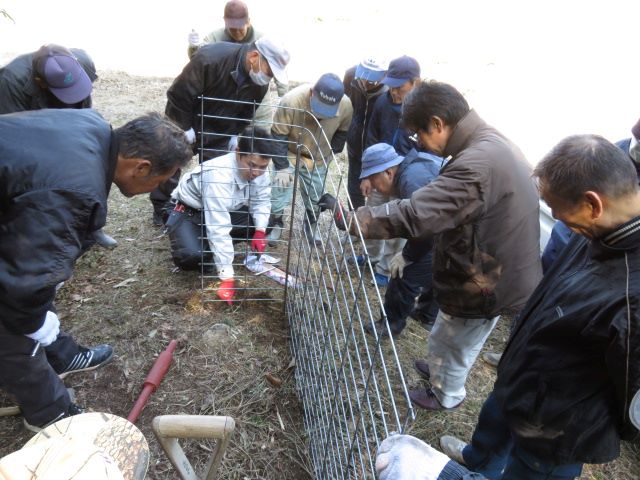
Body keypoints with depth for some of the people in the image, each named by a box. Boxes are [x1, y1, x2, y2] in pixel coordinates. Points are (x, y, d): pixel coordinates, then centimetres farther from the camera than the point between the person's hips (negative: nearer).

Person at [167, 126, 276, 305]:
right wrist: (227, 278, -40)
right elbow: (219, 229, -41)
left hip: (226, 210, 7)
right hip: (188, 211, -6)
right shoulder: (219, 175, -39)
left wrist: (260, 231, -23)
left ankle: (215, 246, 2)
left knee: (265, 222, -12)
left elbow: (262, 200, -3)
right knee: (192, 256, -32)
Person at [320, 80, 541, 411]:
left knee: (452, 344, 19)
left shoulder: (477, 164, -33)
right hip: (493, 272, 9)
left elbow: (413, 216, -38)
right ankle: (439, 369, 58)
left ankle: (445, 395, 46)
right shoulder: (492, 145, 1)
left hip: (484, 283, -8)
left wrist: (349, 219, -30)